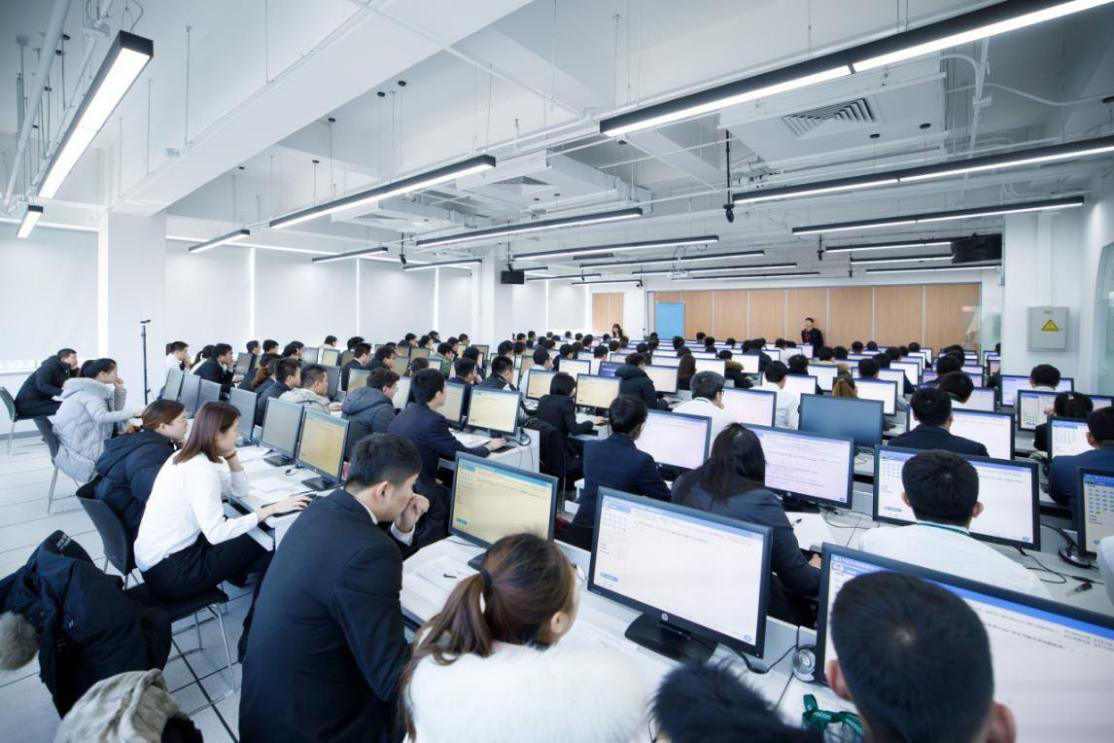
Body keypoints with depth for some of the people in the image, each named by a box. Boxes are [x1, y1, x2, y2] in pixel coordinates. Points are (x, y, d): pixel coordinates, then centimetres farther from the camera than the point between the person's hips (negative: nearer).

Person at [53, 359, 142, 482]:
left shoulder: (91, 389, 11)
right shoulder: (91, 391, -18)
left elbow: (115, 410, 13)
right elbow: (101, 417, -35)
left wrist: (119, 389, 3)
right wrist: (132, 412, -36)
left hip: (81, 441, 9)